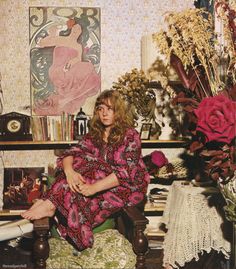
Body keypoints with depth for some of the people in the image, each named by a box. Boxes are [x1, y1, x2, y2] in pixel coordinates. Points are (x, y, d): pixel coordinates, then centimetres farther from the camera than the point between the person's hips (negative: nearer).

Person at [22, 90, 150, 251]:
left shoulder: (130, 135, -12)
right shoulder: (94, 134, 6)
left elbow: (126, 172, -23)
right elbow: (71, 153, -6)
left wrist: (94, 187, -36)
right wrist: (69, 171, -31)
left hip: (128, 186, -5)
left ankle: (51, 204, -33)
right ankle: (50, 204, -36)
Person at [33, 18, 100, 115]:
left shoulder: (78, 46, 19)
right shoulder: (60, 40, 9)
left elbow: (79, 59, -2)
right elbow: (40, 43, 5)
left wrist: (73, 61, -22)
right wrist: (51, 35, -5)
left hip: (71, 72, 5)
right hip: (57, 71, -5)